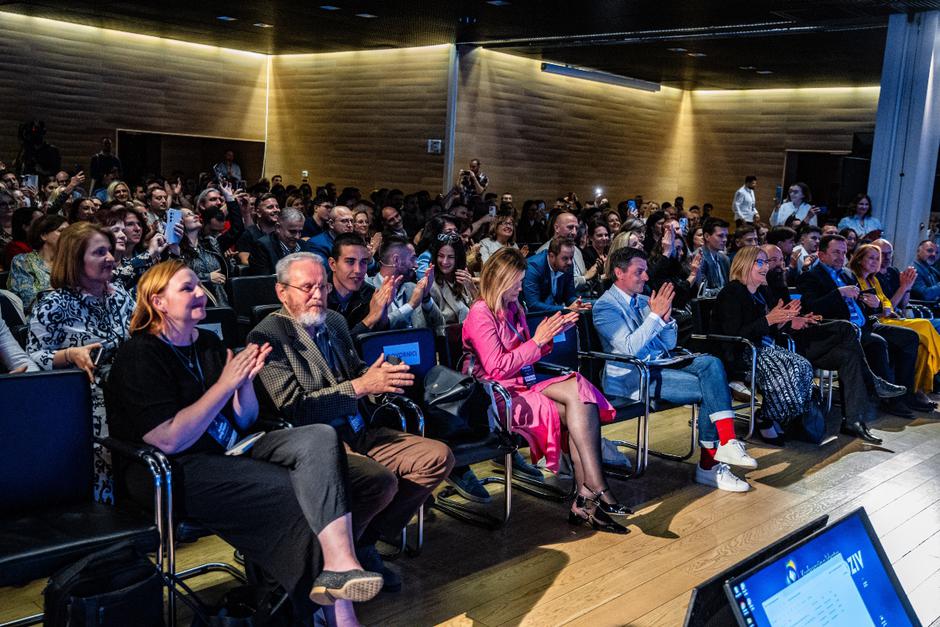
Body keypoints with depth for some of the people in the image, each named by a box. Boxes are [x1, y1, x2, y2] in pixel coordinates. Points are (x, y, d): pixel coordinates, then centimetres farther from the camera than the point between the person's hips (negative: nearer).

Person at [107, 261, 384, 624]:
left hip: (232, 451, 7)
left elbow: (245, 422, 15)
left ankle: (339, 565, -29)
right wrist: (225, 384, -16)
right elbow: (169, 441, -20)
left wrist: (246, 379, -6)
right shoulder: (139, 356, -8)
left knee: (320, 438, -19)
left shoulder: (208, 344, 14)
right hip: (179, 472, -7)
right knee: (306, 493, -22)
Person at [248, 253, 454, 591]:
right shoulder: (268, 336, -9)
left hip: (359, 434, 9)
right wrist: (359, 386, -19)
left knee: (438, 457, -4)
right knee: (382, 480, -32)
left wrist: (381, 375, -1)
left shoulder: (334, 321, 15)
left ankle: (365, 543, 2)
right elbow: (292, 408, -17)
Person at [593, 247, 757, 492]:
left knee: (711, 363, -18)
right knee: (708, 391, -20)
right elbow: (629, 348, -21)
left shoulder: (643, 301, 16)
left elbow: (669, 345, 16)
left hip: (660, 365, 7)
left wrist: (666, 317, -2)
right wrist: (655, 314, -20)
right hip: (631, 377, -7)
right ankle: (709, 466, -10)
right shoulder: (606, 306, -7)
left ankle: (727, 443, -24)